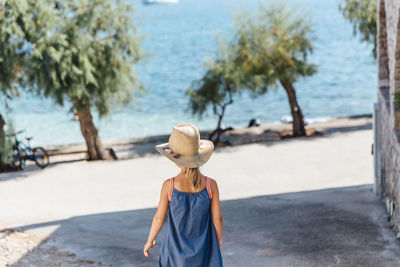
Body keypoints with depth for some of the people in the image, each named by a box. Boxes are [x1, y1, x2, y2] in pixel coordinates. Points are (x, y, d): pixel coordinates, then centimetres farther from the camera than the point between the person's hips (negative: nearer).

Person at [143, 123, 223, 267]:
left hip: (176, 253, -1)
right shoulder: (211, 185, -15)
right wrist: (218, 248, 10)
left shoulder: (169, 186, -19)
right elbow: (217, 220, -7)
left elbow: (159, 218, -7)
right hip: (204, 253, 1)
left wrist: (150, 241, 11)